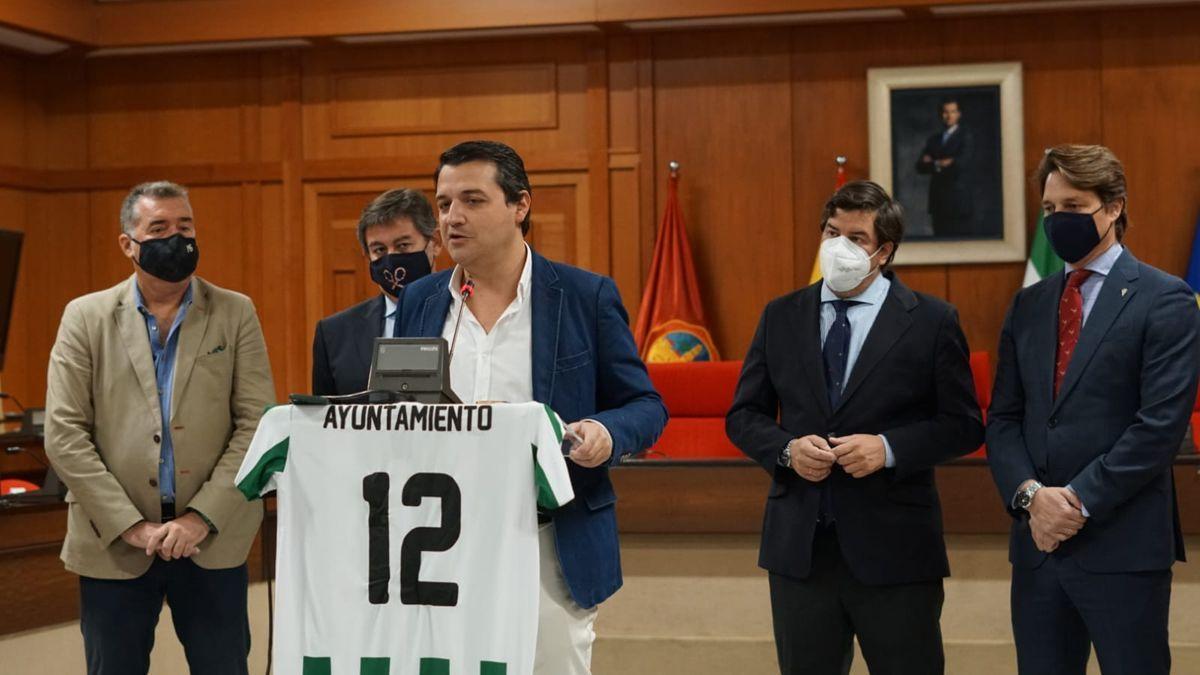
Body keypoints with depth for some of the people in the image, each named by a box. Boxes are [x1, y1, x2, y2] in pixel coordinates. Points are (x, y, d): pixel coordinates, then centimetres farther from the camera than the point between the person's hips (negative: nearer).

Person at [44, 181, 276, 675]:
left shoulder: (236, 314, 5)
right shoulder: (86, 317, 3)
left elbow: (258, 423, -2)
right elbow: (64, 434, -3)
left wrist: (203, 518, -12)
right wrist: (130, 525, -11)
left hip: (212, 541, 0)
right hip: (114, 544, 0)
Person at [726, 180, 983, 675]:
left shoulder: (931, 322, -1)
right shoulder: (780, 317, 8)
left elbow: (964, 425, -1)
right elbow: (743, 415, 11)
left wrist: (889, 448, -16)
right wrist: (786, 449, -10)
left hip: (892, 547, -3)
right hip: (798, 545, 3)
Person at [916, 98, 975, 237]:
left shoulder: (966, 136, 2)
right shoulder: (934, 138, 16)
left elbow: (962, 162, -12)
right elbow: (920, 166, 7)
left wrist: (935, 163, -1)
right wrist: (944, 163, -9)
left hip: (959, 199, -4)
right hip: (938, 200, 5)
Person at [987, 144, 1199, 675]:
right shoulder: (1029, 305, 14)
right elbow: (1003, 418, 10)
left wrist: (1079, 501, -14)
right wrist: (1030, 494, -8)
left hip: (1123, 546, -5)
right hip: (1037, 543, 5)